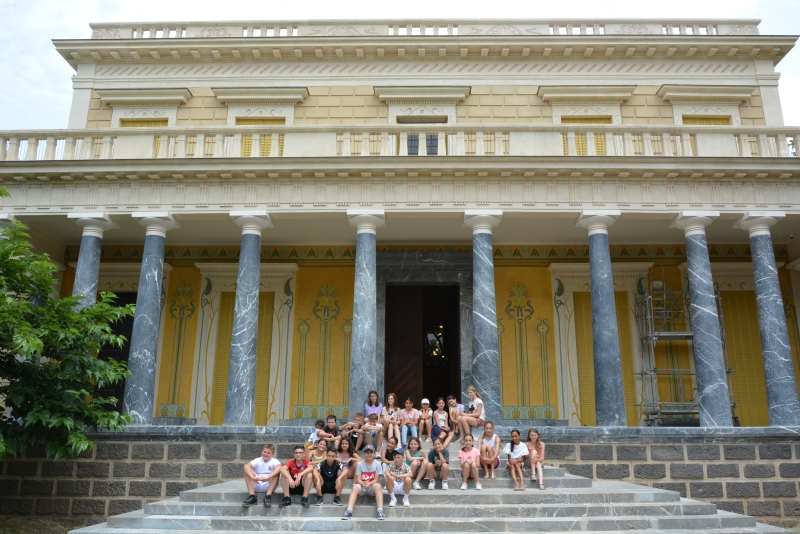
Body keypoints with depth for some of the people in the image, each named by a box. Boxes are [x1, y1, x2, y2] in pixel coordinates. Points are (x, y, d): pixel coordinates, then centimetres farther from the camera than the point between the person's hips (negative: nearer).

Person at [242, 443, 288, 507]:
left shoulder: (274, 461, 0)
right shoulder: (257, 460, 6)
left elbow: (279, 467, -26)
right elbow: (246, 466, -16)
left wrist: (268, 477, -43)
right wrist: (252, 477, -37)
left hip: (269, 486, -2)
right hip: (257, 486, 2)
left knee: (277, 471, -23)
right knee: (248, 470, -15)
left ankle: (268, 496, -30)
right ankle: (252, 496, -26)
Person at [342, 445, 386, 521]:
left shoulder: (378, 464, -4)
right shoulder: (360, 464, -1)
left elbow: (376, 479, -7)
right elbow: (358, 479, -5)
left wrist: (369, 484, -28)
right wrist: (363, 484, -28)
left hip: (372, 486, -1)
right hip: (361, 485, 1)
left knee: (378, 486, -34)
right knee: (355, 487, -31)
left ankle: (380, 511, -39)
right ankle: (349, 511, -40)